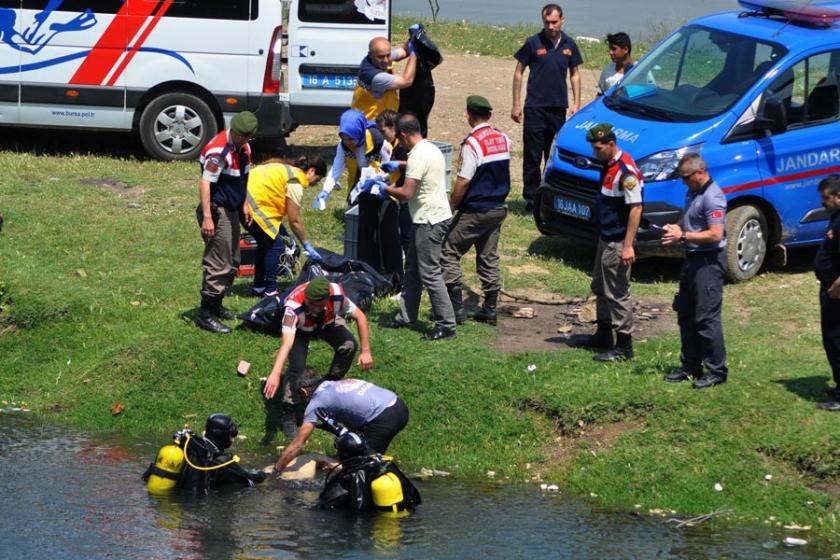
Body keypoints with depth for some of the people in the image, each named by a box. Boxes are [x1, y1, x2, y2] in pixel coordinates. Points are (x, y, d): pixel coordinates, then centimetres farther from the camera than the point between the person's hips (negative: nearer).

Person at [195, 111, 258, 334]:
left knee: (232, 264, 17)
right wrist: (207, 217, -28)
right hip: (217, 211, -10)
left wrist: (244, 205, 23)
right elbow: (205, 183, -24)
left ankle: (216, 306, 30)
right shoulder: (219, 151, -22)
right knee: (218, 265, -10)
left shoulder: (243, 148, 8)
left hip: (232, 211, 10)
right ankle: (205, 314, -6)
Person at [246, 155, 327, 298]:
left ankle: (259, 287, 26)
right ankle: (270, 290, -3)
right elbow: (295, 221, -8)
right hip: (252, 202, -10)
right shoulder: (296, 182, -10)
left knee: (266, 242, 21)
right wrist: (306, 245, 1)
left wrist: (281, 231, 18)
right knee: (276, 243, -4)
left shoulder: (286, 169, 19)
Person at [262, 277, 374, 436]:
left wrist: (366, 351, -21)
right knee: (296, 365, -24)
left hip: (327, 322, 3)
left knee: (348, 345, -22)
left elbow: (359, 316, -21)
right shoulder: (294, 306, -45)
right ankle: (288, 415, -7)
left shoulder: (337, 295, -39)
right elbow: (287, 342, -55)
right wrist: (275, 374, -67)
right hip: (300, 329, -3)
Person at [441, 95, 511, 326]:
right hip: (498, 208, 7)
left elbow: (463, 182, -18)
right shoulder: (503, 140, 4)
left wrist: (451, 206, -9)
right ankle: (490, 308, 14)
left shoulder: (472, 144, -18)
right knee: (489, 257, 14)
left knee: (449, 253, 2)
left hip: (475, 211, -7)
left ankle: (456, 307, -3)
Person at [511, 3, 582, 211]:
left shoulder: (569, 45, 6)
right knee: (532, 157, -3)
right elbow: (518, 73, 1)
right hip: (535, 108, -3)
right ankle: (531, 199, 2)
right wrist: (516, 105, -3)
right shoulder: (533, 43, -4)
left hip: (559, 108, 3)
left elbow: (575, 74, 15)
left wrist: (576, 103, 6)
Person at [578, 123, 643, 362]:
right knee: (600, 288, 20)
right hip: (605, 238, 10)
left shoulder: (626, 171, -22)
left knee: (617, 293, -5)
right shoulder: (609, 165, 8)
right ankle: (604, 334, 34)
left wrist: (628, 246, -26)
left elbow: (636, 208, -24)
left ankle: (623, 346, 0)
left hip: (618, 243, -10)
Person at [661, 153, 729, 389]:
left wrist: (683, 236, -21)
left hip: (709, 261, -11)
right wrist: (677, 229, 6)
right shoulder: (693, 193, 13)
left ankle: (716, 371, -2)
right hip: (693, 259, 11)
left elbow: (715, 235, -24)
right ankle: (690, 366, 24)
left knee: (706, 318, -8)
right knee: (685, 314, 15)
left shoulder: (712, 197, -18)